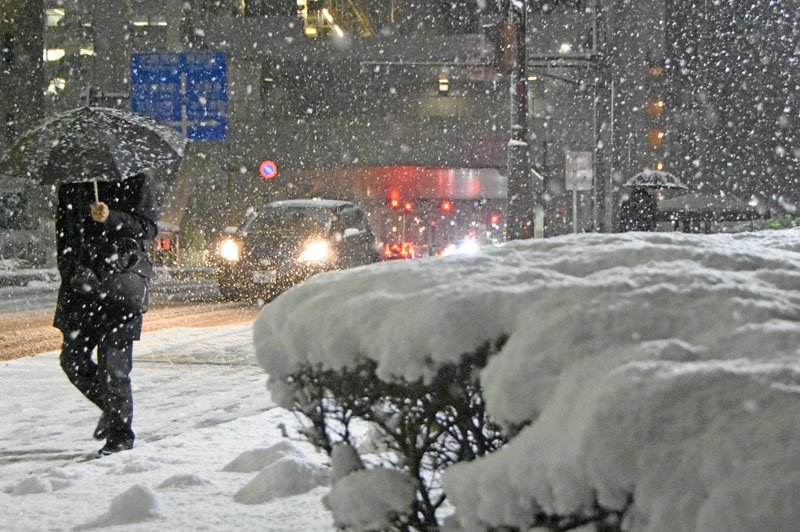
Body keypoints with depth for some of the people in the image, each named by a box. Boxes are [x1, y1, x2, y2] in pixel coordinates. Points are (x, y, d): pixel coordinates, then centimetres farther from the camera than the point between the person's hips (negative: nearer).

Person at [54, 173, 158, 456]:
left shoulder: (136, 182, -1)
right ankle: (112, 407, 29)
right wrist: (71, 268, 2)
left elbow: (147, 228, -8)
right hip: (81, 284, 5)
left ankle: (120, 433, 6)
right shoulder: (71, 186, 10)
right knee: (72, 359, 5)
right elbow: (63, 231, 15)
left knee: (113, 361, -8)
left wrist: (111, 219, -25)